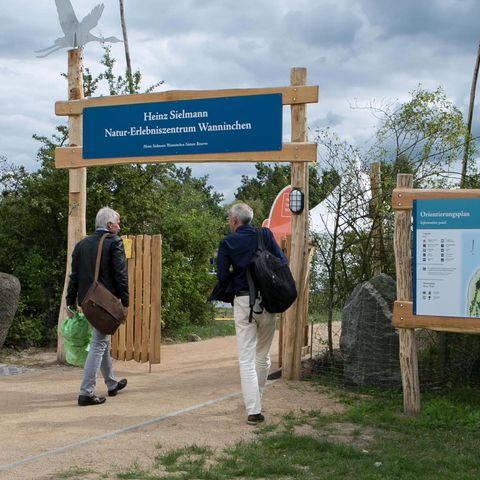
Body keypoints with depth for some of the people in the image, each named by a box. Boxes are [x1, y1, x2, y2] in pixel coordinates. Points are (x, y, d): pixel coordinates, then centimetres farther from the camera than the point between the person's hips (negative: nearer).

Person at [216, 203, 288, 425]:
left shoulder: (227, 243, -1)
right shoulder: (265, 235, 3)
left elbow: (223, 277, -4)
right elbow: (282, 262, 0)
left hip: (243, 301, -2)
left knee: (246, 359, 1)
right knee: (263, 355, 18)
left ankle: (253, 411, -5)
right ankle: (255, 400, 30)